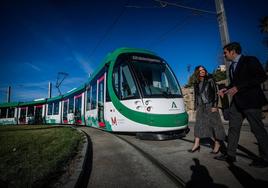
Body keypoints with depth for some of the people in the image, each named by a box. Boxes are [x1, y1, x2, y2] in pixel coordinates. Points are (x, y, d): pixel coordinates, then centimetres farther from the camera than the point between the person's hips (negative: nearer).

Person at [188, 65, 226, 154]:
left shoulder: (210, 80, 0)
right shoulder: (196, 84, 11)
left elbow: (215, 93, -6)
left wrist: (215, 106, -14)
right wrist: (196, 107, 12)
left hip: (210, 106, -4)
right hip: (200, 107, 4)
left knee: (213, 124, -1)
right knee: (198, 125, 3)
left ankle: (217, 144, 14)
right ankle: (196, 144, 8)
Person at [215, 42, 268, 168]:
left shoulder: (250, 60, -4)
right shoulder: (232, 67, 18)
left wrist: (238, 87, -21)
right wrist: (226, 90, 5)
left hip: (251, 100, -8)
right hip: (237, 101, 8)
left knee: (257, 129, 0)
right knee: (233, 127, 6)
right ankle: (230, 155, 13)